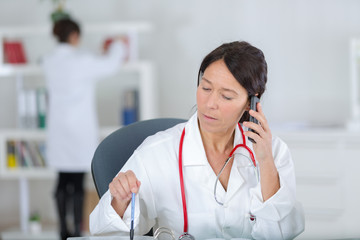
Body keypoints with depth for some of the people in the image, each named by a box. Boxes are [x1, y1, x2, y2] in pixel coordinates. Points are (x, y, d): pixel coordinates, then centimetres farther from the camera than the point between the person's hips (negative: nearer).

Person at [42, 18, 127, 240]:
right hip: (80, 130, -6)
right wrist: (119, 45, 21)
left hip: (58, 128, 6)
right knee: (78, 183, -2)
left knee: (63, 180, 10)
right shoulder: (81, 60, -15)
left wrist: (116, 54, 25)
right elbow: (110, 65, 1)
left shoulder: (49, 62, 5)